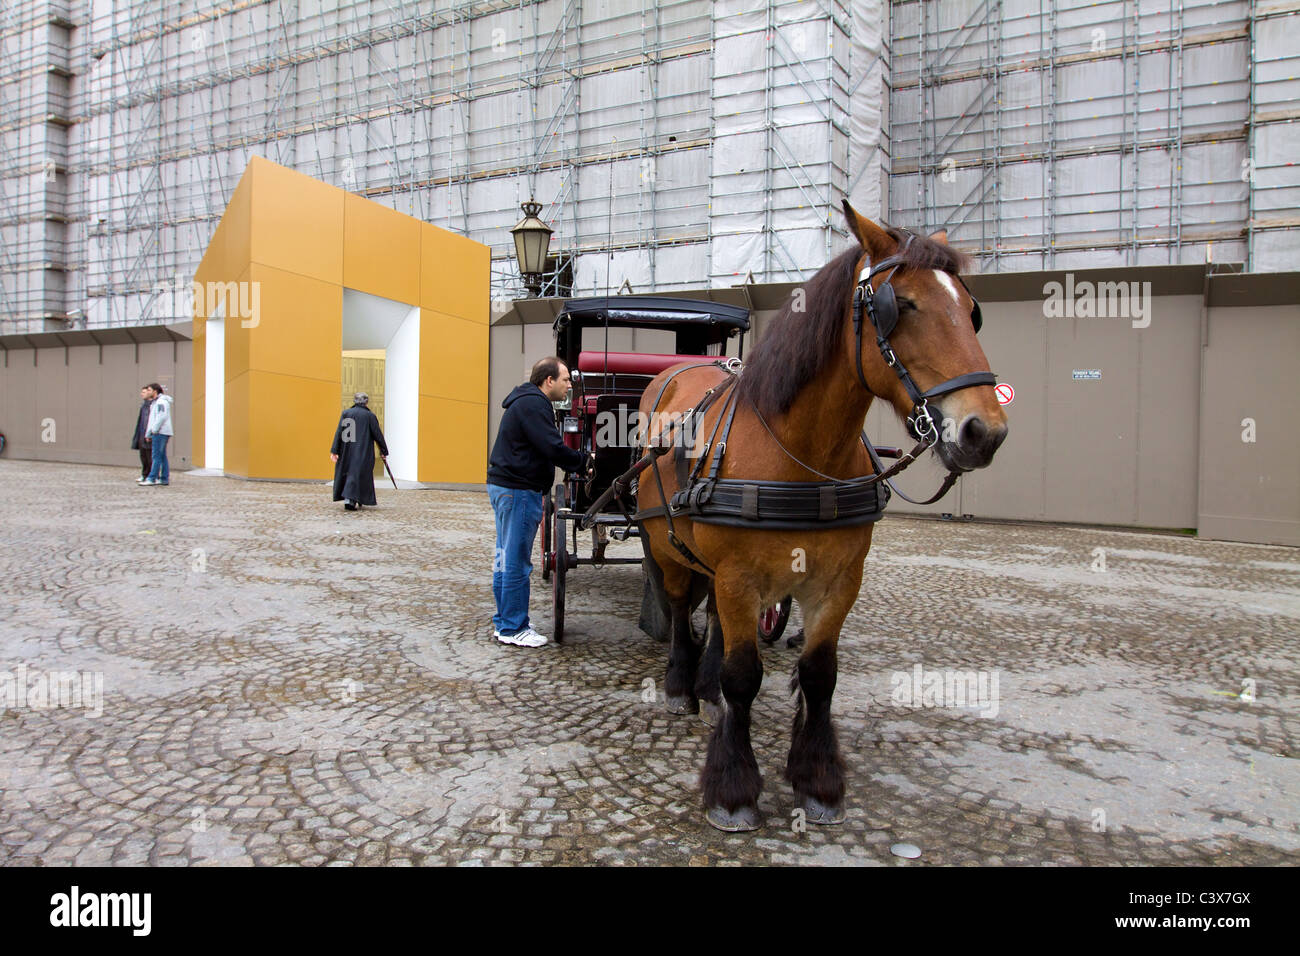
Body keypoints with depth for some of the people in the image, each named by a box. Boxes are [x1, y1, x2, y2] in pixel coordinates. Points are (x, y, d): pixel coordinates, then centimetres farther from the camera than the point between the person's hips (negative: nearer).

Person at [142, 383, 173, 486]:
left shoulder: (161, 401, -10)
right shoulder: (155, 402, 23)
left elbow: (162, 416, -22)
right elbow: (152, 420, 25)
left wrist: (154, 430, -18)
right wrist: (148, 434, 24)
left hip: (160, 432, -10)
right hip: (157, 433, 10)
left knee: (157, 456, -10)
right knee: (162, 456, 8)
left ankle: (152, 478, -12)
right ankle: (165, 479, 9)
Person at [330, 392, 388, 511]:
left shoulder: (345, 413, 1)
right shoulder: (370, 415, -5)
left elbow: (339, 432, -4)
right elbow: (377, 434, -4)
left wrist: (334, 451, -5)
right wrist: (383, 451, 5)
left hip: (347, 451, 3)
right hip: (364, 452, -3)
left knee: (346, 473, 16)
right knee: (358, 473, 0)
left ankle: (348, 498, 20)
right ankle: (350, 498, -12)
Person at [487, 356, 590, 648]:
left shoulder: (525, 401, 19)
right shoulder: (533, 405, -15)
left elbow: (545, 447, 21)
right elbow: (554, 449, -19)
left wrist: (576, 462, 12)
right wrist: (583, 461, -4)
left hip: (505, 487, 11)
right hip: (519, 491, -11)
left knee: (506, 558, 15)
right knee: (517, 561, -4)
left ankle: (504, 623, 24)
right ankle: (513, 628, 3)